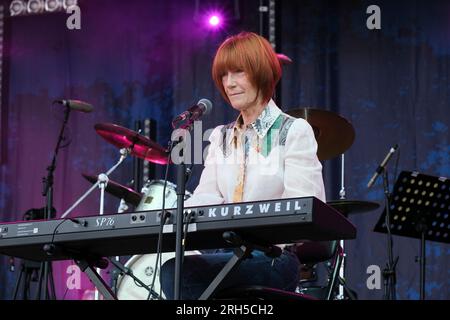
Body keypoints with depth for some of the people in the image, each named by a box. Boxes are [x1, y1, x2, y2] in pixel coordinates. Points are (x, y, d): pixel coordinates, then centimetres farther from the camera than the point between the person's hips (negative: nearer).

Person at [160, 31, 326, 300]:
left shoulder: (295, 131, 2)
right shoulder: (221, 137, 21)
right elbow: (205, 197, 7)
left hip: (276, 256, -5)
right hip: (229, 253, 5)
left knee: (177, 271, -29)